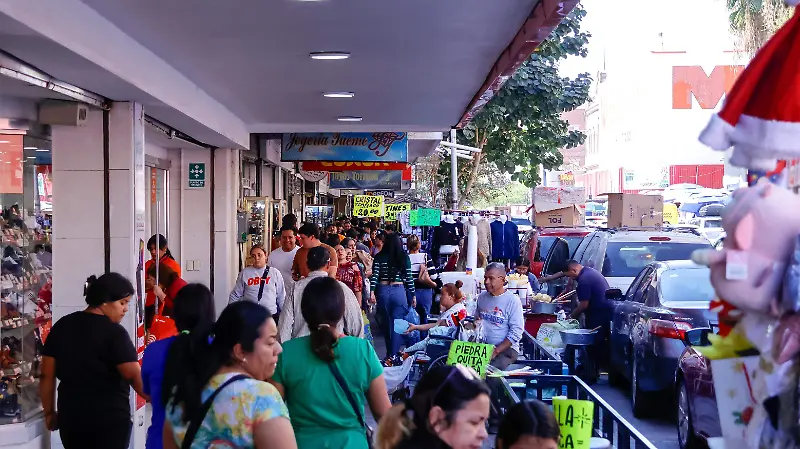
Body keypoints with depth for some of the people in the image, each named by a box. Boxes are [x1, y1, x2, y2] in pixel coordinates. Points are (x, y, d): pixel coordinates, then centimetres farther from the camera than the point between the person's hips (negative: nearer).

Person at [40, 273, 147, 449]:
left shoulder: (62, 326, 5)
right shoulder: (114, 332, -13)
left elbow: (47, 375, 7)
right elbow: (135, 376, -20)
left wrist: (49, 412, 15)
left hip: (70, 417, 6)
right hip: (109, 419, -6)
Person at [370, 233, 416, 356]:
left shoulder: (379, 257, 1)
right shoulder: (404, 257, 0)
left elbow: (374, 276, -8)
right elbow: (409, 278, 0)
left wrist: (372, 292, -10)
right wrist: (413, 295, 6)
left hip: (383, 291, 2)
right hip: (399, 291, -2)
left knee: (386, 323, 16)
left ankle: (389, 353, 28)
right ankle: (394, 354, -5)